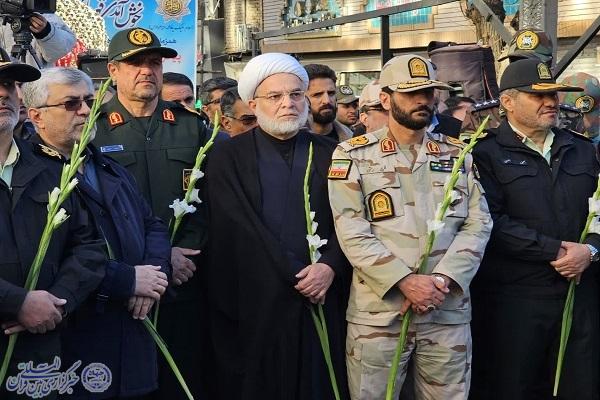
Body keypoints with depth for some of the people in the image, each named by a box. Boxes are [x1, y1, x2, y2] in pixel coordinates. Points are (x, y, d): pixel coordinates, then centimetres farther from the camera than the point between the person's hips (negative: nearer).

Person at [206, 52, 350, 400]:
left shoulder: (329, 154, 10)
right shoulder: (228, 157, 1)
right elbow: (242, 228, -8)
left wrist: (329, 267, -14)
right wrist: (296, 276, -12)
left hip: (321, 300, 2)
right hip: (255, 304, -2)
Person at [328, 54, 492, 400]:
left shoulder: (458, 154, 10)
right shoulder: (354, 156, 0)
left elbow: (478, 224, 1)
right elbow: (352, 233, -9)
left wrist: (441, 279, -13)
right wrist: (405, 281, -18)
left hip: (449, 313, 3)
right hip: (377, 314, -3)